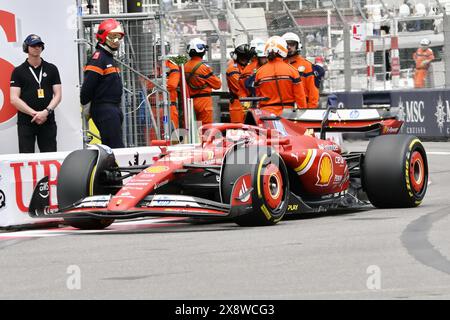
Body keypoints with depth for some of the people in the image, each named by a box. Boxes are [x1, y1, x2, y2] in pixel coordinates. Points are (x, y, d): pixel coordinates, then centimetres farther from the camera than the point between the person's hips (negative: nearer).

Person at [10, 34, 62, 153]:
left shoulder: (51, 69, 11)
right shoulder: (18, 71, 5)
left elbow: (57, 95, 6)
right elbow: (14, 99, -3)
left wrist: (46, 112, -11)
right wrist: (34, 113, -13)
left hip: (48, 121, 2)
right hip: (25, 122, -2)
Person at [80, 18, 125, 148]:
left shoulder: (109, 58, 20)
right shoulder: (98, 57, -12)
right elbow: (88, 84, -18)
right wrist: (84, 105, -14)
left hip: (113, 109, 10)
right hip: (104, 108, -10)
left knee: (109, 147, 9)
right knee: (117, 147, -16)